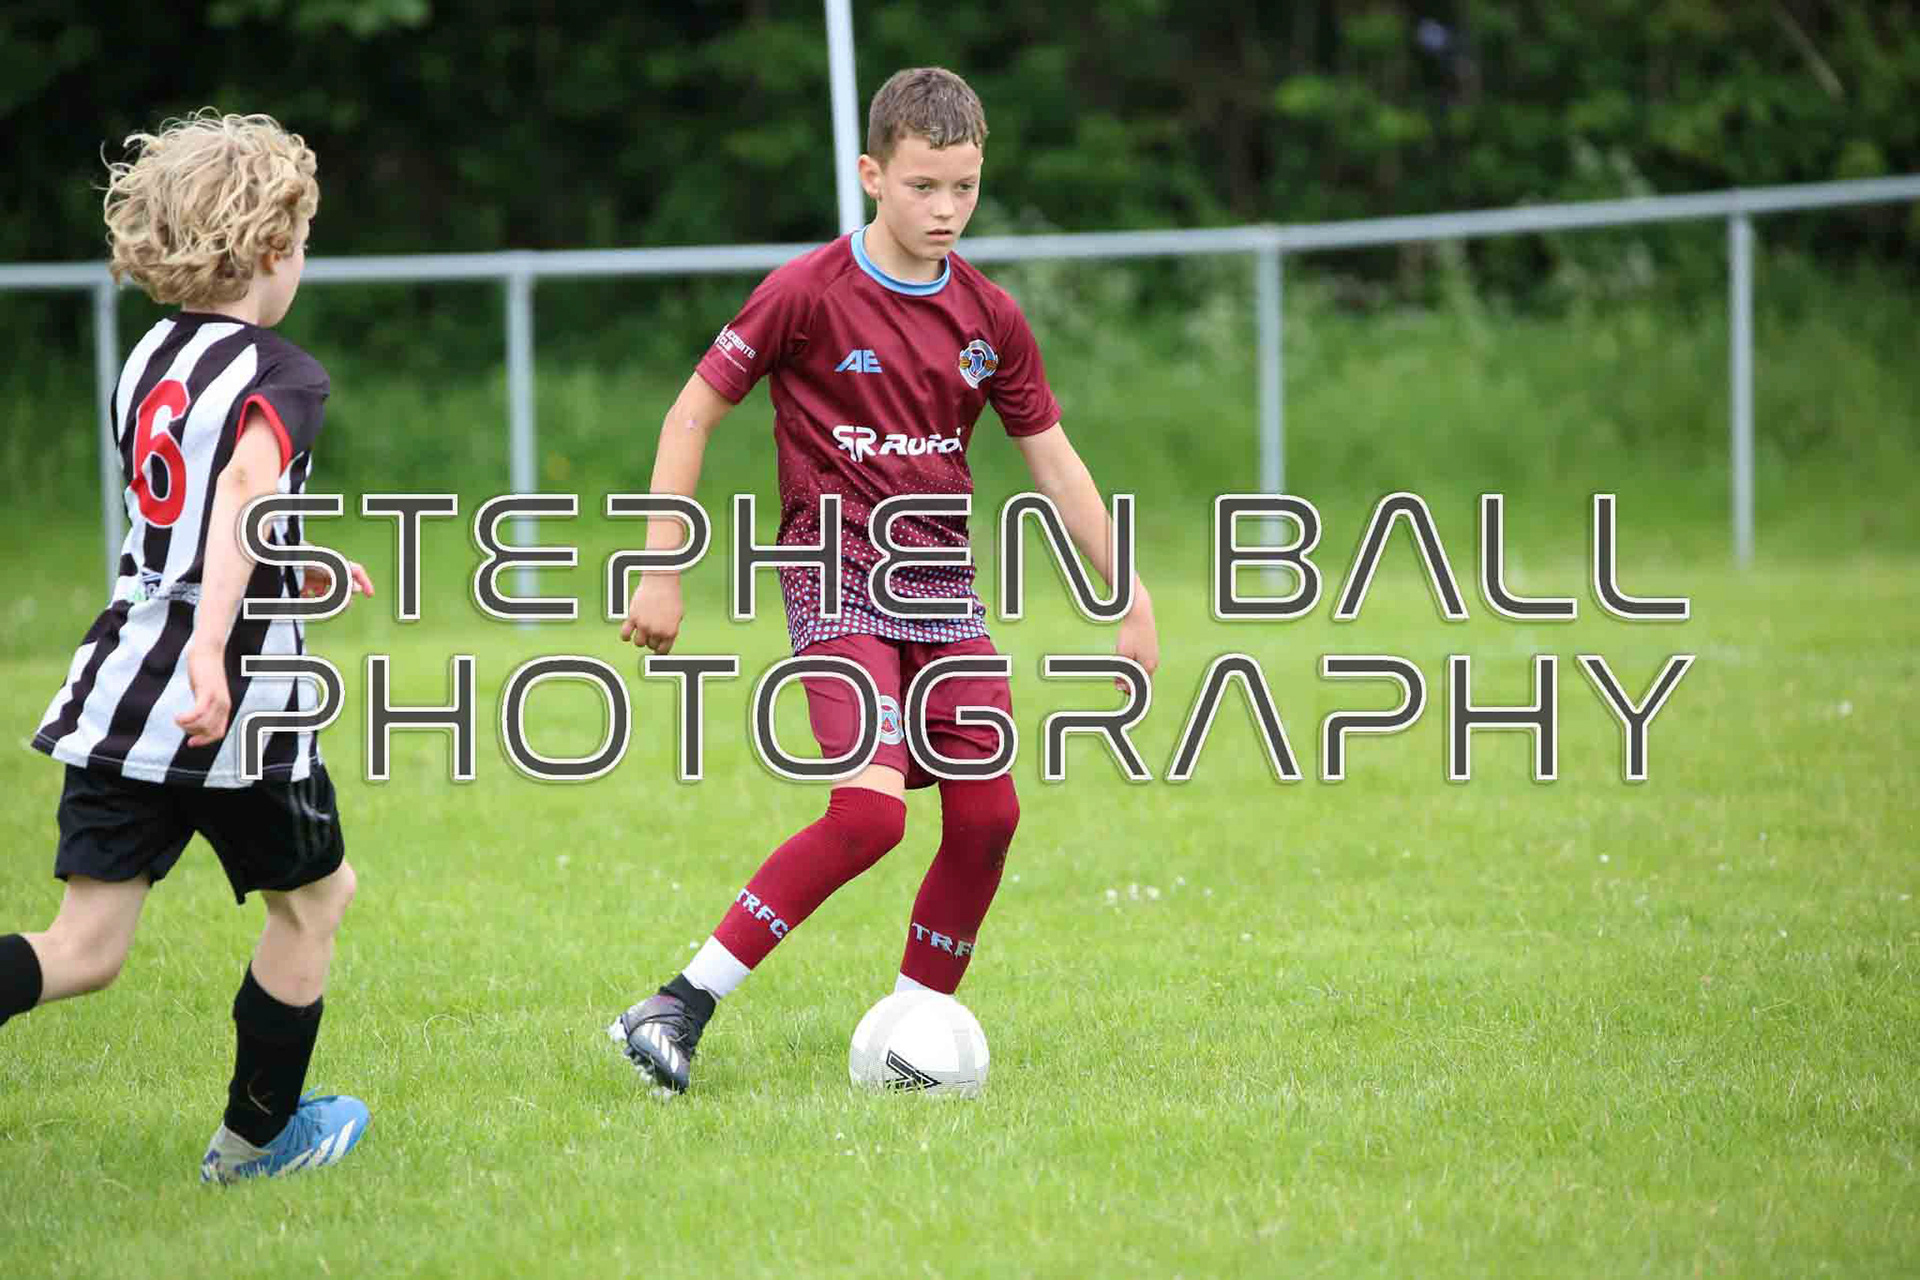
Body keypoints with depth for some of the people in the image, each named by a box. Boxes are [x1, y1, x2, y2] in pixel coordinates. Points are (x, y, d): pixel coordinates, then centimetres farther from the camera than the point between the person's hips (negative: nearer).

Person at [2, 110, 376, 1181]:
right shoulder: (282, 377, -10)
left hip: (123, 686, 6)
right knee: (312, 900, 19)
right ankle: (257, 1134, 29)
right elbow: (245, 493, -29)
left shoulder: (151, 359, 13)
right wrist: (213, 647, -41)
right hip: (234, 697, -6)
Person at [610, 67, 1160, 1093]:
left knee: (987, 816, -1)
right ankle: (679, 1008, -18)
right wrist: (660, 572, -7)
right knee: (870, 809, -22)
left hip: (941, 584, 6)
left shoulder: (989, 317, 5)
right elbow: (694, 411, -3)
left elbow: (1053, 460, 14)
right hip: (836, 580, -6)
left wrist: (1129, 597, 12)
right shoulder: (808, 294, -9)